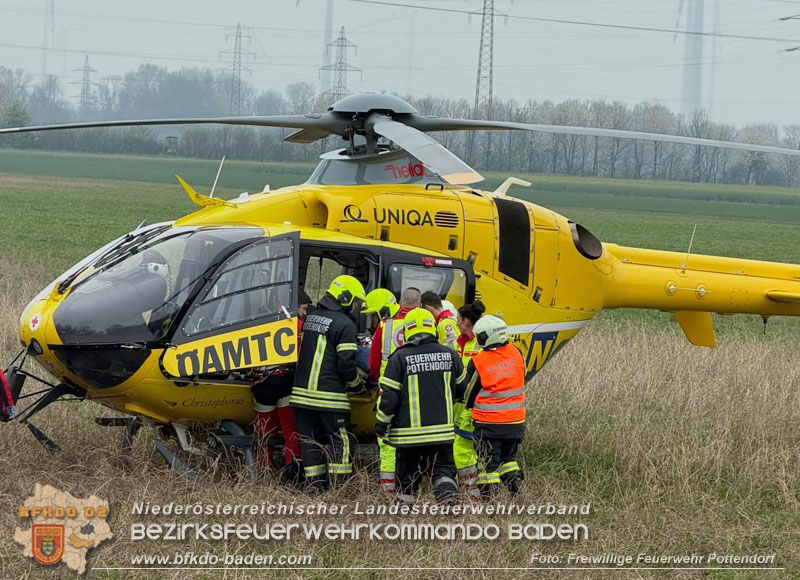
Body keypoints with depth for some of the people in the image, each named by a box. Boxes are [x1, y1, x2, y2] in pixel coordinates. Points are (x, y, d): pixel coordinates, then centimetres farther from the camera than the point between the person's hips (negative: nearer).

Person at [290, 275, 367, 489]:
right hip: (328, 396, -7)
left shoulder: (310, 319, 17)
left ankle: (315, 485, 8)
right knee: (337, 441, -1)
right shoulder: (344, 325, -10)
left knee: (310, 441, 9)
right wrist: (356, 384, 4)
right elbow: (346, 363, -14)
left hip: (302, 391, 7)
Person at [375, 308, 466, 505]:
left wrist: (381, 422, 2)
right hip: (442, 429, 2)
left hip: (409, 432, -2)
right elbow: (462, 387, 16)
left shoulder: (400, 358, -10)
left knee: (407, 471, 11)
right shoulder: (449, 355, 2)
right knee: (443, 466, 8)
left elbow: (389, 395, -9)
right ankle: (448, 492, -16)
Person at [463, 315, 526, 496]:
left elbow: (469, 394, -2)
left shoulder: (477, 362, -15)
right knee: (508, 456, 23)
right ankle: (516, 486, 16)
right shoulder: (515, 353, -3)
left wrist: (470, 407, 19)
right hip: (516, 422, 4)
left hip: (488, 423, -4)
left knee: (489, 462, 5)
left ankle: (488, 493, 6)